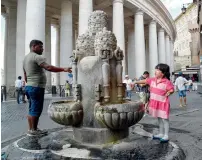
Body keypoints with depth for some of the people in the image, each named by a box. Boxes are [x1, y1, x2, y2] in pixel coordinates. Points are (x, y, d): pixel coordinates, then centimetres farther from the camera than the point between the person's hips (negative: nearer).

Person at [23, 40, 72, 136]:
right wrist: (63, 69, -28)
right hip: (36, 87, -10)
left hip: (29, 86, 10)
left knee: (32, 109, 13)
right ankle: (33, 130, 2)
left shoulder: (26, 58, 20)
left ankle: (31, 129, 19)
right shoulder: (37, 57, -11)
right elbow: (49, 68, -27)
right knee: (36, 110, -4)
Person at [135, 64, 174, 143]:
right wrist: (135, 82, 8)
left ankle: (166, 135, 15)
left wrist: (168, 92, -27)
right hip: (155, 103, 7)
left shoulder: (167, 82, -15)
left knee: (164, 119, 4)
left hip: (163, 103, -7)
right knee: (159, 119, 18)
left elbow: (172, 89, -8)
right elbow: (144, 81, 8)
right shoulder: (153, 80, 3)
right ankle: (161, 134, 30)